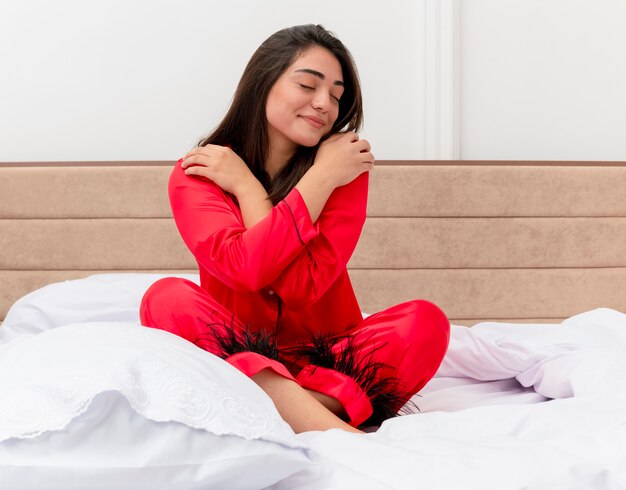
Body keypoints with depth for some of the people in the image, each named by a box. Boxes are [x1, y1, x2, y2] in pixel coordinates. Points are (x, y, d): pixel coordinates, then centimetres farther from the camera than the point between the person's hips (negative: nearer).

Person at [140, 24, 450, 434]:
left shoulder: (346, 168, -2)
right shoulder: (195, 174, -3)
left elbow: (304, 283, -15)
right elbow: (245, 267, -22)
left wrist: (244, 185, -11)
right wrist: (321, 178, -17)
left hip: (324, 359, 1)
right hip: (236, 353, 0)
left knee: (425, 321, -24)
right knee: (167, 297, -30)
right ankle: (328, 428, -41)